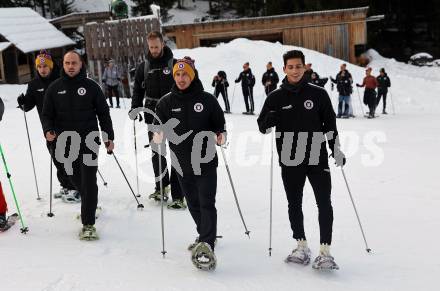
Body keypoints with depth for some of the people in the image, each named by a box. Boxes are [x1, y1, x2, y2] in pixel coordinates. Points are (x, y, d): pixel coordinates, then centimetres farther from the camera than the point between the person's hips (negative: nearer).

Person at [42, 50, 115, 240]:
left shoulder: (91, 87, 1)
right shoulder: (54, 88, 6)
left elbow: (103, 113, 6)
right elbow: (47, 114, 10)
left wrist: (108, 137, 3)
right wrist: (48, 130, -10)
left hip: (89, 141, -3)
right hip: (65, 143, 3)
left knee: (88, 180, -9)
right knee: (75, 178, 14)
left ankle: (88, 224, -5)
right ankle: (90, 205, 42)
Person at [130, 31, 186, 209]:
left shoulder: (175, 64, -1)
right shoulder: (144, 67, 8)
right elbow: (138, 89, 15)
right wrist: (136, 108, 0)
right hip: (153, 117, 4)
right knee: (157, 154, 13)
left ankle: (178, 196, -4)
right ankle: (161, 187, 30)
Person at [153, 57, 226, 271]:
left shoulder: (207, 100, -2)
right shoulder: (167, 102, 4)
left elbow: (219, 124, 6)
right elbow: (159, 126, 8)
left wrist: (221, 136, -15)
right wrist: (158, 136, -15)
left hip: (206, 162, -3)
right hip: (182, 164, 4)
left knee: (207, 203, -8)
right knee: (193, 204, 15)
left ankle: (206, 247, -12)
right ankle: (206, 236, 34)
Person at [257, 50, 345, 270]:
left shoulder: (318, 94, 2)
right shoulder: (276, 97, 3)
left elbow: (330, 124, 8)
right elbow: (262, 126, 8)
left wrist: (336, 150, 1)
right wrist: (270, 120, -15)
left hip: (317, 157, -1)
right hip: (290, 161, 2)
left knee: (324, 203, -6)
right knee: (294, 204, 11)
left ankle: (325, 251, 0)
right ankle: (301, 247, 26)